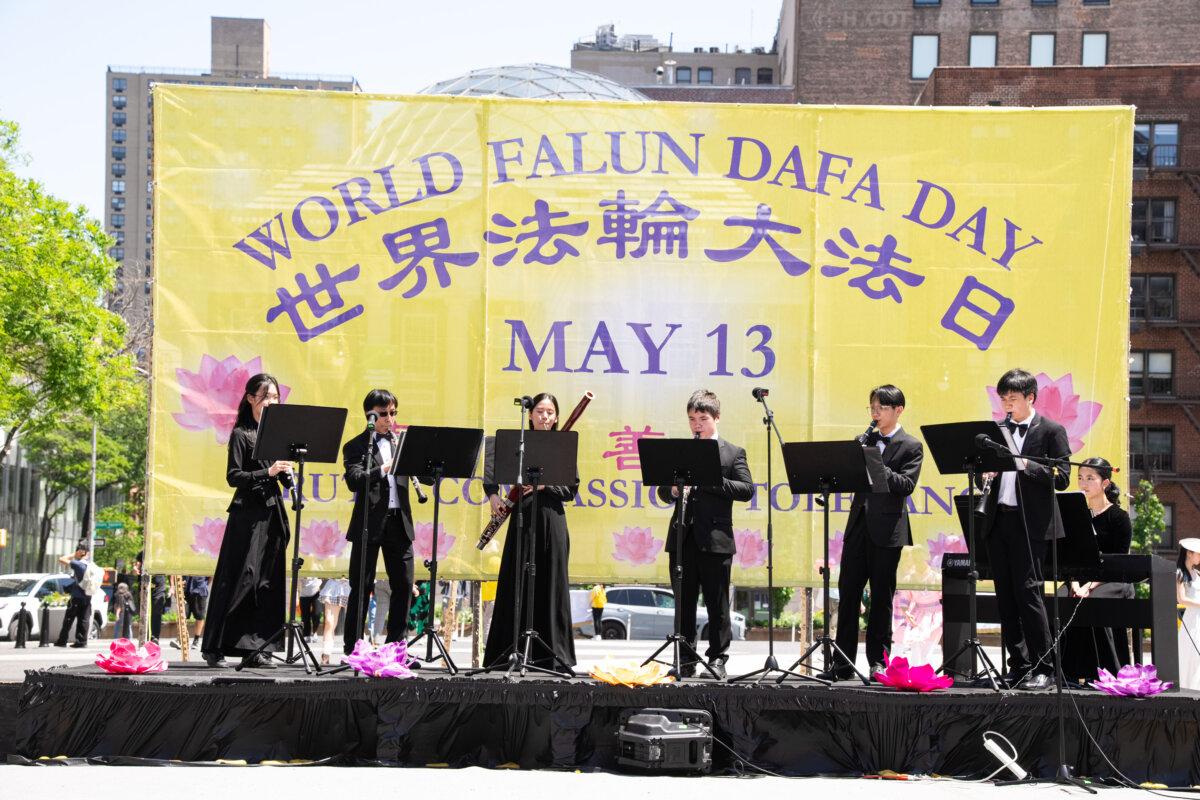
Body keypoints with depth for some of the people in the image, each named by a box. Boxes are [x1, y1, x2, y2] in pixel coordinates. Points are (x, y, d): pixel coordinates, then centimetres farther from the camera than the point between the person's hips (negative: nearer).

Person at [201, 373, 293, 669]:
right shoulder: (241, 434, -3)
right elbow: (233, 476, -10)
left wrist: (286, 473, -5)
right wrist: (267, 472, -21)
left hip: (272, 512, 6)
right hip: (247, 513, -6)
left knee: (267, 581, 3)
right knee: (239, 578, -6)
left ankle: (254, 649, 5)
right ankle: (214, 647, 0)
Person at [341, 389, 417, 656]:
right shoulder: (356, 446, 1)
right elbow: (354, 481, -15)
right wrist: (384, 468, -27)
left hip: (399, 521, 5)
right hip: (370, 522, -5)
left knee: (403, 585, 4)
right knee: (362, 586, 0)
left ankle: (396, 644, 12)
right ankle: (352, 647, 5)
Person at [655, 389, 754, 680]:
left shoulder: (733, 453, 5)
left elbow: (747, 490, -7)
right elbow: (662, 491, 12)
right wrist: (673, 491, -11)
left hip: (715, 539, -3)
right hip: (683, 538, 3)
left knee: (717, 603, 1)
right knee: (683, 602, 5)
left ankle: (717, 658, 8)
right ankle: (685, 661, 11)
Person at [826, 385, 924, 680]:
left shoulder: (911, 446, -1)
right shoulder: (864, 441, 14)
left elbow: (906, 484, -13)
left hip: (887, 530, -5)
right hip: (858, 526, 5)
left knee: (881, 597, 1)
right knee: (848, 593, 3)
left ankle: (878, 662, 8)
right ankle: (843, 663, 6)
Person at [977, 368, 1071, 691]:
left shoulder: (1051, 431, -2)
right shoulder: (998, 431, 15)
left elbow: (1062, 479, -9)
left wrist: (1024, 464, -21)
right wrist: (987, 473, -5)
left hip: (1030, 522, -6)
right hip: (999, 520, 6)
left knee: (1028, 592, -11)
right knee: (1006, 596, 6)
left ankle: (1043, 669, -7)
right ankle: (1018, 667, 12)